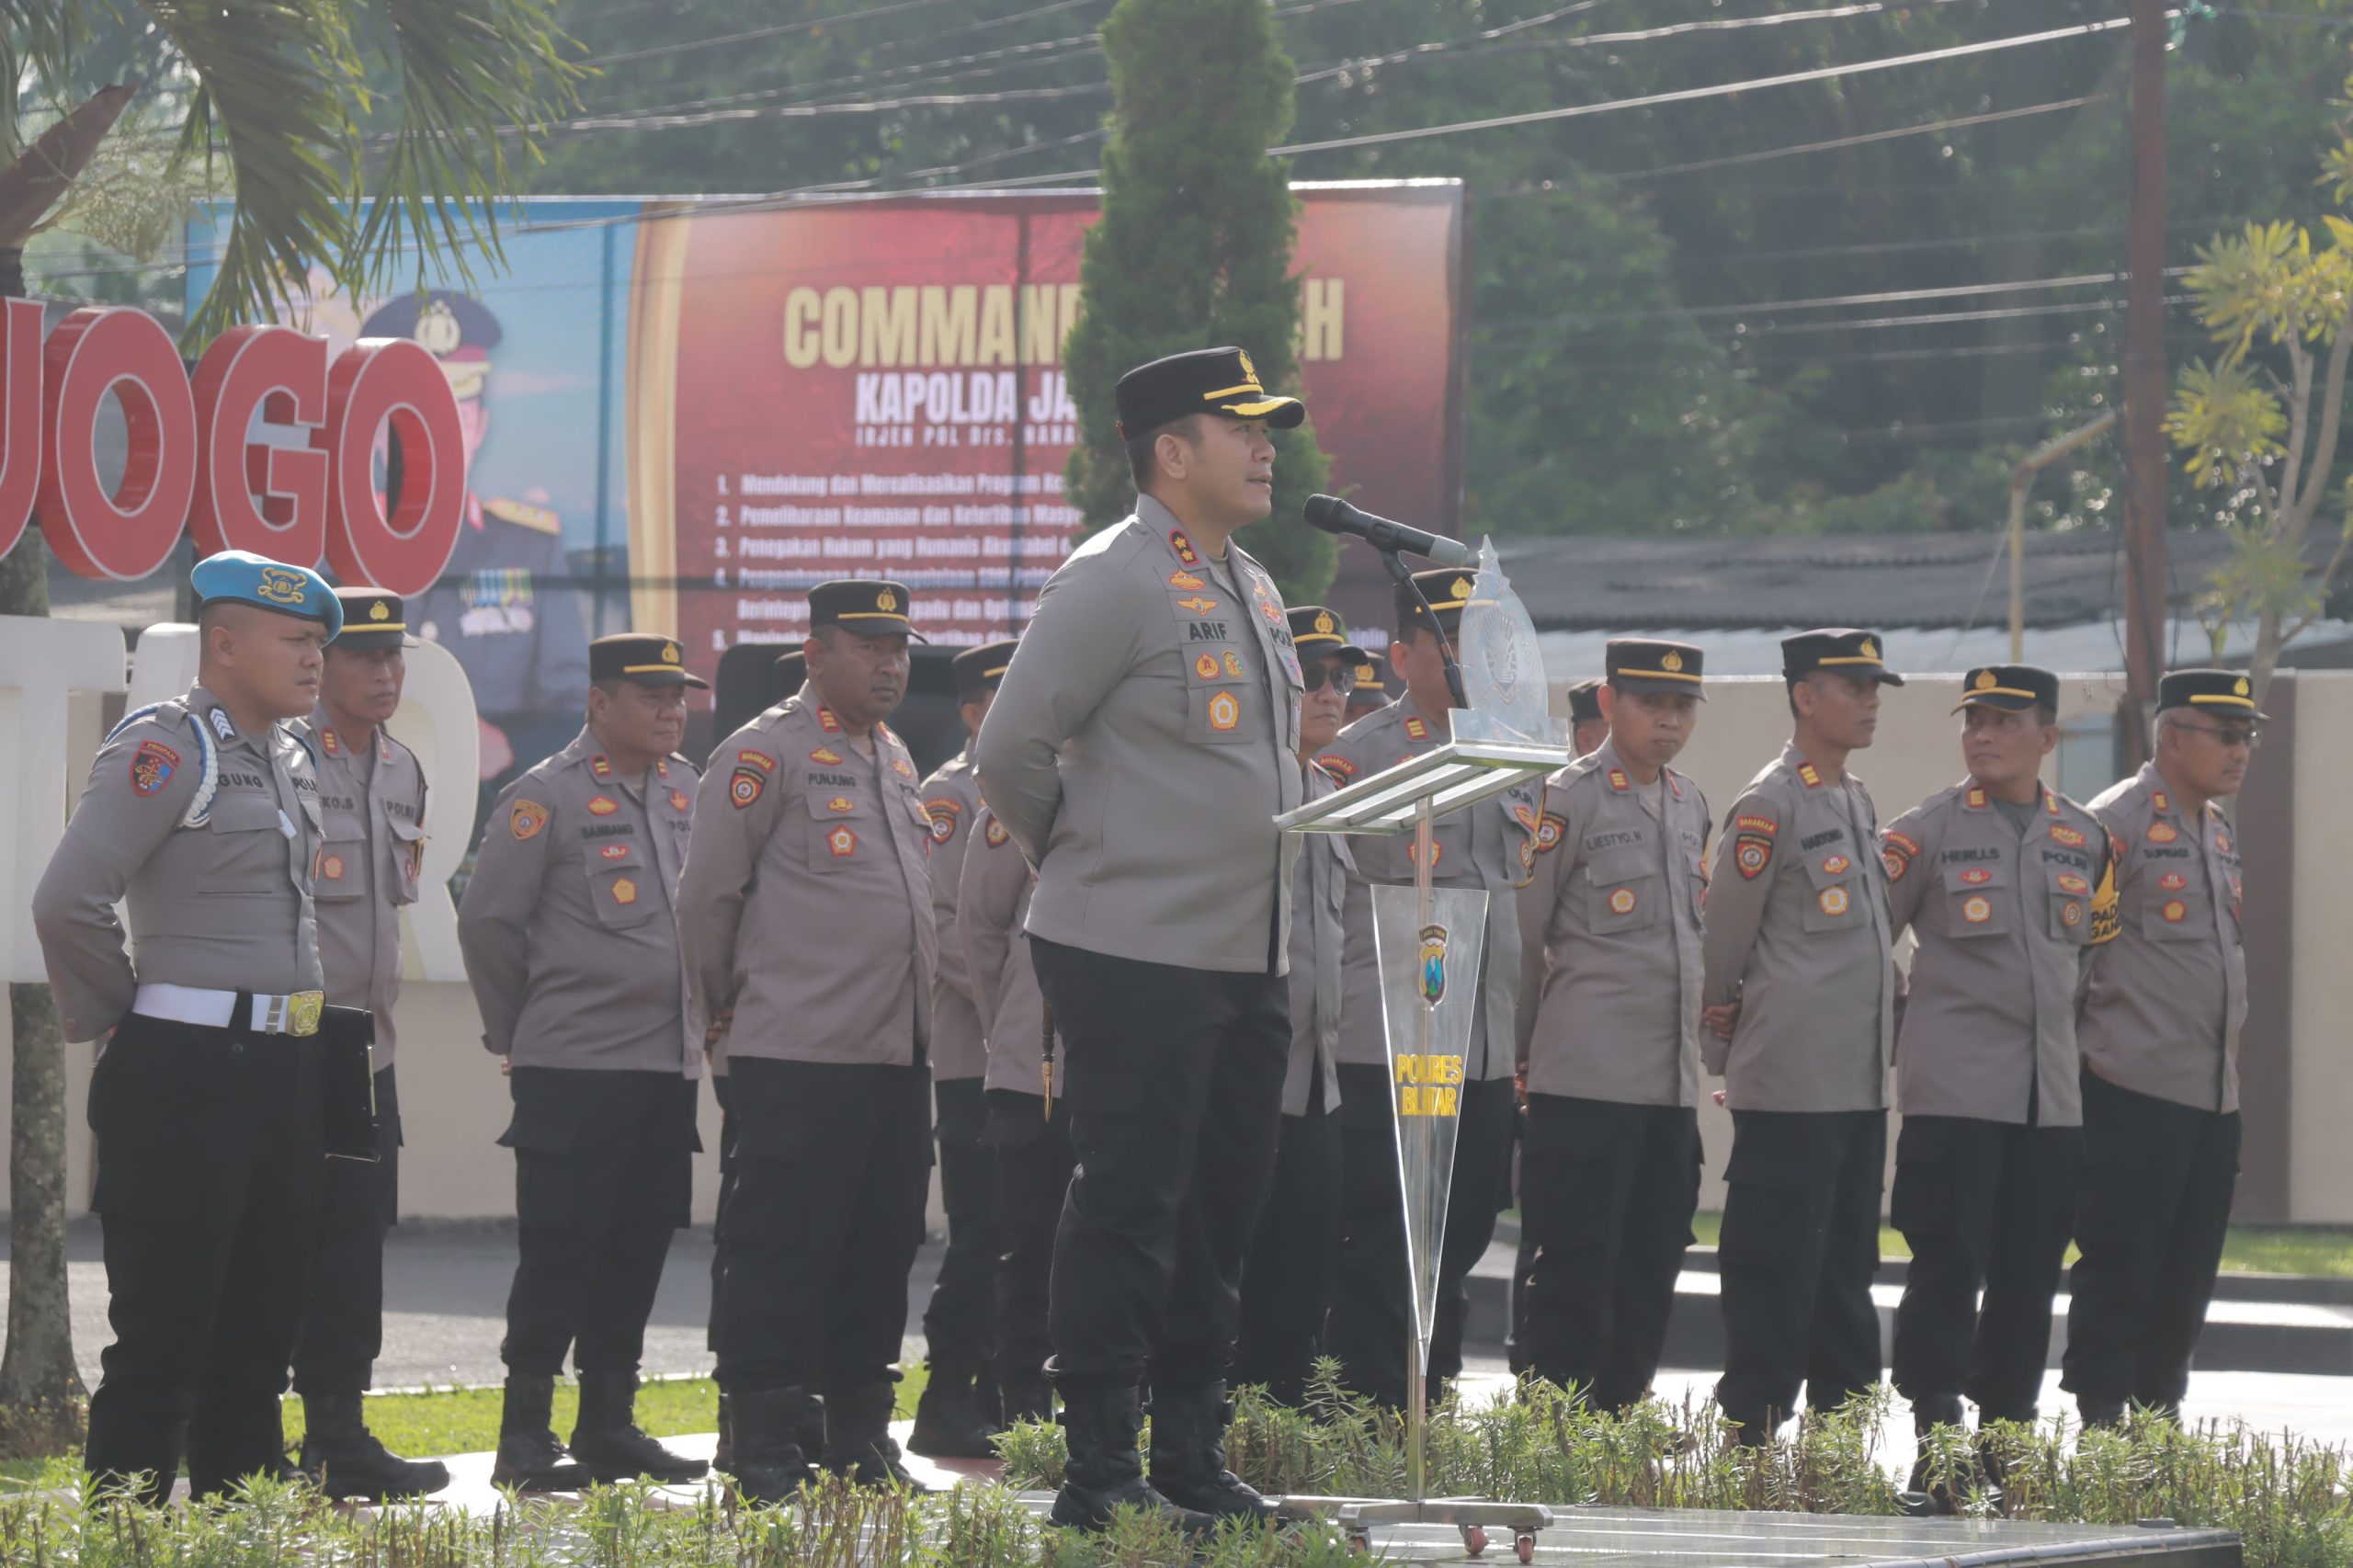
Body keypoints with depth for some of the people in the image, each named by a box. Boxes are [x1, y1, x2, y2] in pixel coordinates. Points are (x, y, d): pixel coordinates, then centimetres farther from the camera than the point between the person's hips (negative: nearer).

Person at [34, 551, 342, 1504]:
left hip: (283, 1070, 9)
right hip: (185, 1071, -9)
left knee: (261, 1322, 12)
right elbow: (69, 900, -20)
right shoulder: (166, 749, -12)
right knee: (164, 1334, -7)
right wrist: (114, 1018, -8)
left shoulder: (292, 761, 15)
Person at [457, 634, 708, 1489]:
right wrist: (518, 1032, 0)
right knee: (559, 1252, -5)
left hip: (670, 1066, 6)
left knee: (636, 1254, 9)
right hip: (575, 1069, -6)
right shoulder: (547, 796, -8)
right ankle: (525, 1440, -2)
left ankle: (609, 1426, 17)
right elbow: (487, 919, -7)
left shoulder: (690, 793, 12)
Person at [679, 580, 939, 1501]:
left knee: (882, 1248, 9)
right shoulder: (766, 753, -7)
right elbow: (706, 897, -6)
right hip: (798, 1055, -8)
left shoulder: (896, 760, 19)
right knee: (782, 1252, -6)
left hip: (898, 1053, 8)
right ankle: (765, 1449, -3)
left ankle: (859, 1433, 16)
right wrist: (728, 1008, 4)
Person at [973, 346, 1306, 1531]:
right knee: (1126, 1212, -7)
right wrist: (1078, 859, 2)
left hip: (1247, 964, 8)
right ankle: (1101, 1472, -4)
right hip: (1137, 956, -8)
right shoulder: (1111, 582, -12)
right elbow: (1011, 751, -12)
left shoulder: (1251, 591, 16)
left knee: (1217, 1215, 11)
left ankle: (1191, 1463, 18)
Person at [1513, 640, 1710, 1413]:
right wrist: (1523, 1055, 0)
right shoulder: (1568, 799, -6)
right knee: (1575, 1267, -6)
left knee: (1650, 1269, 8)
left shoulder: (1690, 805, 15)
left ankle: (1616, 1421, 14)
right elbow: (1519, 935, -4)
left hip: (1673, 1083, 7)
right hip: (1587, 1080, -7)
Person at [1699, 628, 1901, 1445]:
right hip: (1790, 1085, -8)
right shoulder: (1770, 806, -11)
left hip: (1859, 1082, 8)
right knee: (1775, 1264, -6)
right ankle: (1752, 1434, -2)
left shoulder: (1857, 801, 15)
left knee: (1847, 1264, 11)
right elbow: (1721, 942, -6)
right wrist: (1725, 1046, 2)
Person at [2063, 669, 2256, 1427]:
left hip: (2213, 1097, 8)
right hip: (2135, 1088, -8)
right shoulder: (2117, 823, -10)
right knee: (2119, 1272, -5)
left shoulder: (2217, 832, 17)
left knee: (2185, 1279, 10)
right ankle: (2102, 1431, -2)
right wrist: (2081, 1044, -9)